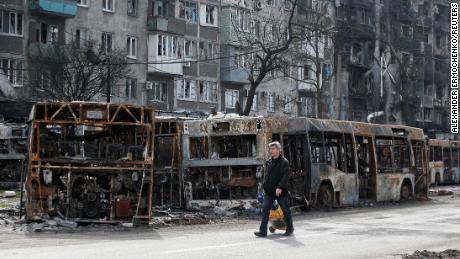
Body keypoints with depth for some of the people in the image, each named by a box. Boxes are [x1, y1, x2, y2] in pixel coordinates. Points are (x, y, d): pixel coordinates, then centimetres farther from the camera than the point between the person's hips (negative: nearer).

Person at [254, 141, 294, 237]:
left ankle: (290, 229, 23)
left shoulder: (284, 162, -8)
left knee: (285, 210, 7)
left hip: (281, 191, -6)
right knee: (265, 209, -5)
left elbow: (286, 176, -16)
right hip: (269, 191, 6)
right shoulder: (269, 162, 12)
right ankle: (263, 231, -7)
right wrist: (264, 185, 12)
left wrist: (280, 187, -25)